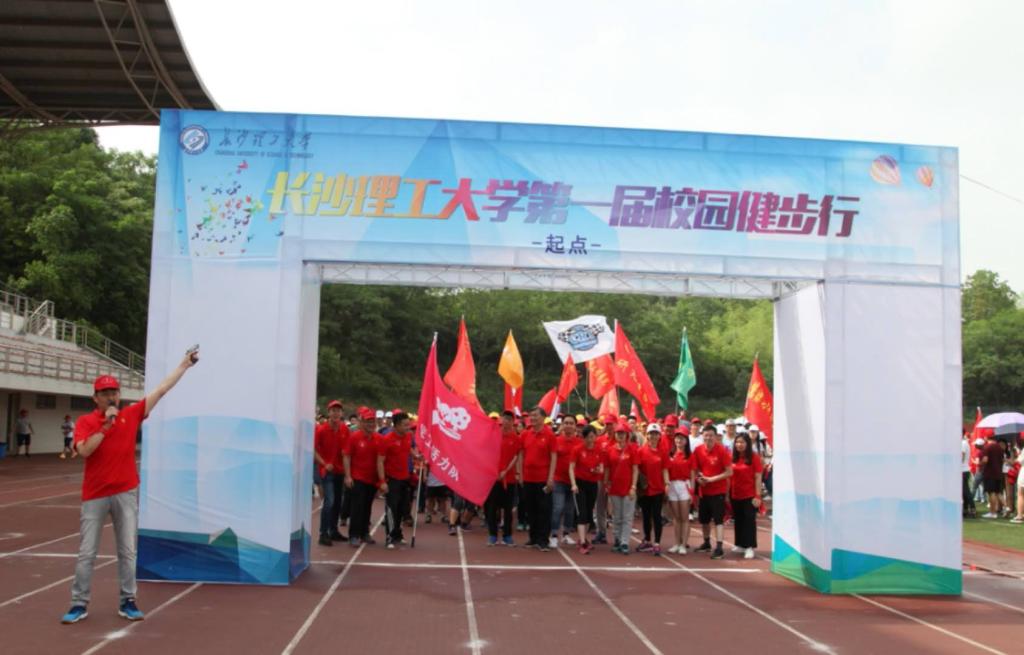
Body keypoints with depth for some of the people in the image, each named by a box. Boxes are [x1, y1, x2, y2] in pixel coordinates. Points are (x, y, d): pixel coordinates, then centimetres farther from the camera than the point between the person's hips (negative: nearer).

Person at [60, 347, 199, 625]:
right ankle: (79, 604, 12)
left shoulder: (131, 415, 4)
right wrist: (106, 425, -19)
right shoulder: (85, 421, -2)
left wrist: (184, 364, 4)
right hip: (95, 496, -2)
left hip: (126, 493, 2)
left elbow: (161, 389, 5)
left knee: (127, 552, 6)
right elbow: (84, 450, -18)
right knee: (86, 553, 4)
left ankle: (127, 602, 14)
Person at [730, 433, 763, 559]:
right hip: (735, 495, 5)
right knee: (738, 520, 13)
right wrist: (727, 494, 6)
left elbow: (758, 478, -9)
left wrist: (758, 495, -13)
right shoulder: (733, 458, 4)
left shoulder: (754, 457, -8)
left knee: (749, 520, -2)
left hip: (750, 495, -5)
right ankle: (740, 545, 24)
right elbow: (729, 477, 8)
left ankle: (749, 547, 1)